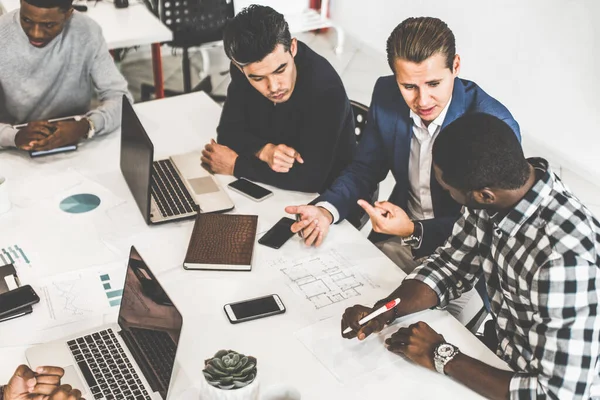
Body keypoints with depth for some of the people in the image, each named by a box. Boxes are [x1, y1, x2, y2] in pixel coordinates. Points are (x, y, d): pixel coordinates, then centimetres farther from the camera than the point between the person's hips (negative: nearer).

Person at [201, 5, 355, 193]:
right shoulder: (247, 70, -10)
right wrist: (264, 150, -22)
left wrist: (235, 164, -21)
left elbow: (310, 178, -30)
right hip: (273, 188, 5)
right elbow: (229, 131, -3)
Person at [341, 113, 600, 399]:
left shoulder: (564, 258, -37)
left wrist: (442, 356, -25)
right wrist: (384, 312, -17)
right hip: (501, 355, 6)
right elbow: (450, 265, 0)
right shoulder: (493, 189, -14)